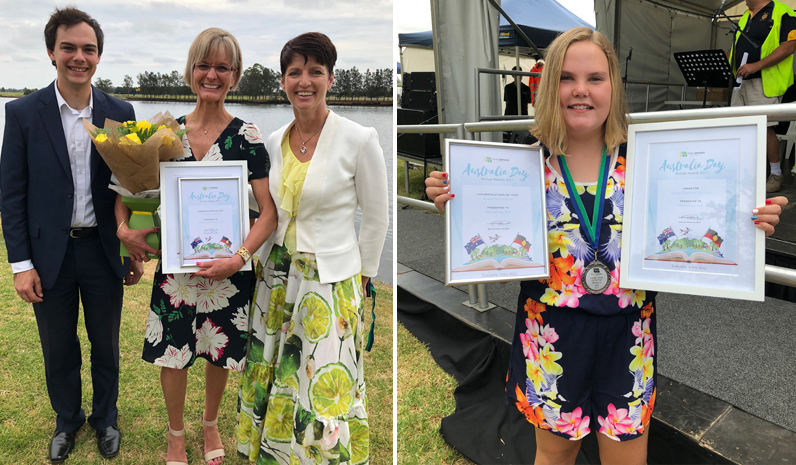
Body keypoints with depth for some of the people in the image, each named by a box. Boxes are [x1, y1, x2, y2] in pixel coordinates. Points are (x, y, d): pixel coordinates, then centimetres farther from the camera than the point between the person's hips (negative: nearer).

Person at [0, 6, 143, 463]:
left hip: (103, 250, 1)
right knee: (59, 351, 16)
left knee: (107, 347, 15)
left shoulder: (120, 113, -2)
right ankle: (68, 420, 40)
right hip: (49, 254, 0)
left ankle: (106, 418, 38)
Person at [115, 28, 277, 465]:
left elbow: (269, 212, -11)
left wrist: (238, 259, -23)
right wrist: (124, 227, -8)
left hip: (227, 268, -1)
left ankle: (210, 425, 42)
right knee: (171, 352, 9)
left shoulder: (246, 136, -7)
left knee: (220, 354, 13)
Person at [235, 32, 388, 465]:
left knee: (324, 388, 5)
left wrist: (363, 278, -1)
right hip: (278, 275, 5)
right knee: (273, 375, 17)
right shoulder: (274, 141, 3)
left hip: (332, 281, -5)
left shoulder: (360, 140, -13)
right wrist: (267, 264, 14)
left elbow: (375, 217, -6)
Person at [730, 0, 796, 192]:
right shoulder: (745, 17, 20)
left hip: (764, 82, -8)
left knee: (765, 127, -8)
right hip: (741, 81, 8)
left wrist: (757, 65, -22)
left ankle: (776, 174, 5)